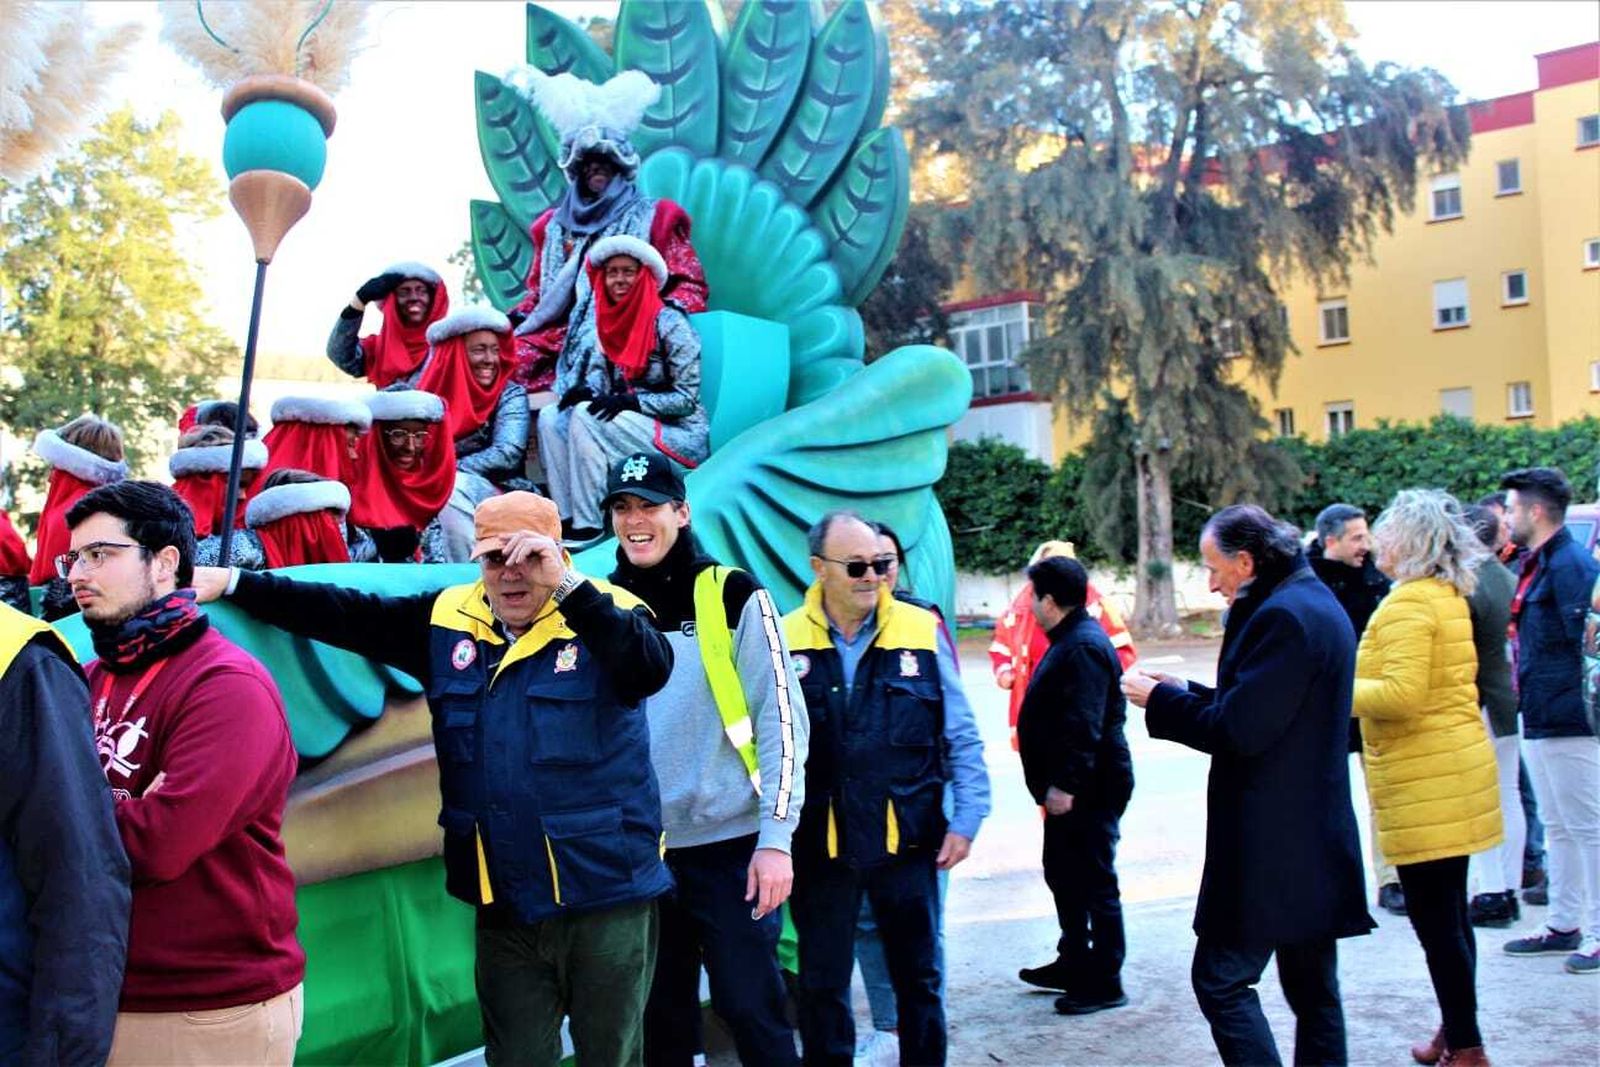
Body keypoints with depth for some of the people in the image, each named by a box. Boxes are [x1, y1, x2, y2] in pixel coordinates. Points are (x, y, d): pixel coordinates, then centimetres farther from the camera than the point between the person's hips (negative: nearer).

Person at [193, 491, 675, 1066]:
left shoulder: (607, 617, -8)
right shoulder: (449, 619, 5)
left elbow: (652, 669, -28)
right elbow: (346, 615, 7)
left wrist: (567, 585, -33)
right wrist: (231, 583, 4)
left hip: (606, 895, -4)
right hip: (503, 903, 4)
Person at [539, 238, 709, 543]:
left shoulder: (668, 323, -10)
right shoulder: (603, 324, 10)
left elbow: (687, 399, -13)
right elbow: (600, 388, 11)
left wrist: (630, 401, -22)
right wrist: (581, 392, -12)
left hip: (682, 437, -7)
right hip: (631, 431, 7)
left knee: (586, 417, -25)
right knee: (551, 417, -8)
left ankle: (587, 524, -24)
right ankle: (566, 517, -18)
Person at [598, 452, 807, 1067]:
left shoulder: (732, 595, -6)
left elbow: (782, 717, -7)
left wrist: (776, 838, -12)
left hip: (732, 846, -4)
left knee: (752, 1010, 2)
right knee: (661, 1017, 14)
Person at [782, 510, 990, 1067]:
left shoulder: (922, 630, -3)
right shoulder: (786, 642, -4)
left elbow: (962, 739, 3)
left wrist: (967, 818, -1)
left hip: (907, 840, 0)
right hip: (819, 848, 0)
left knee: (919, 978, 14)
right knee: (821, 984, 13)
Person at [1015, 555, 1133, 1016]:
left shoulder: (1084, 646, -21)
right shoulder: (1071, 639, 14)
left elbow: (1084, 725, -28)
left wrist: (1065, 784, -28)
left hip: (1088, 791, -11)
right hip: (1070, 788, 11)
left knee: (1093, 882, -2)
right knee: (1063, 874, 20)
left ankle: (1104, 982, 8)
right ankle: (1074, 961, 33)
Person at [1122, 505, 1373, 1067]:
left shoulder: (1282, 616, -19)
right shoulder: (1315, 602, 13)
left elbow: (1240, 730, -22)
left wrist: (1161, 700, -10)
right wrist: (1186, 691, 14)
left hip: (1271, 846, -10)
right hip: (1314, 841, 11)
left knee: (1220, 980, -3)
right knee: (1312, 989, 17)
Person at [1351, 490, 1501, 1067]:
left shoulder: (1407, 603, -17)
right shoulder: (1449, 595, 14)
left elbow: (1401, 694, -26)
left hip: (1425, 781, -10)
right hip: (1454, 769, 10)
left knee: (1434, 916, -2)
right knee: (1449, 911, 17)